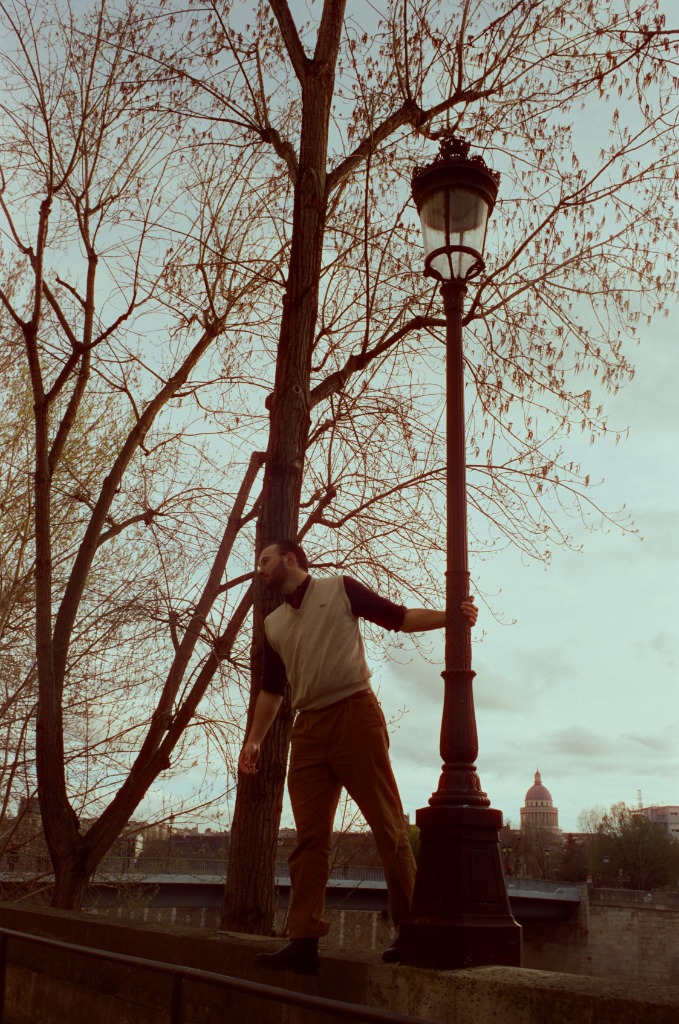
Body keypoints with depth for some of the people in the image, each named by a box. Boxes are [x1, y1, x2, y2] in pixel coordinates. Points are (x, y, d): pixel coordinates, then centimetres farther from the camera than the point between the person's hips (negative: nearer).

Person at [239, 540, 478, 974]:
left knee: (388, 825, -5)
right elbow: (272, 688, 24)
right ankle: (304, 942, -1)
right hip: (308, 730, 5)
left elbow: (399, 617, 6)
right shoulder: (273, 624, 21)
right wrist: (254, 739, 16)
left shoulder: (340, 589, 7)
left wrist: (451, 616, -8)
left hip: (355, 714, -5)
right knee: (310, 838, 0)